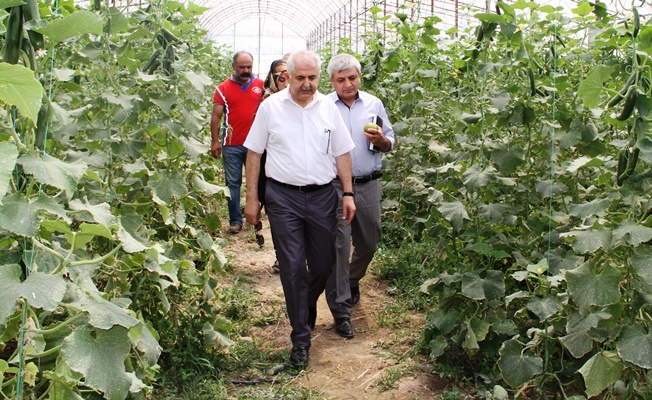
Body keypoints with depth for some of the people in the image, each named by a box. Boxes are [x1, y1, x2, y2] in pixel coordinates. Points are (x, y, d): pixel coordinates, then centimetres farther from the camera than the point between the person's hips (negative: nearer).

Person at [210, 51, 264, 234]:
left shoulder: (262, 86, 4)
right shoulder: (223, 88, 1)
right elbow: (216, 116, 0)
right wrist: (215, 141, -6)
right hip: (231, 145, -1)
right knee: (233, 183, 4)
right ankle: (235, 220, 12)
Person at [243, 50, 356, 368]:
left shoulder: (328, 108, 6)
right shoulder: (271, 106, -1)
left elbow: (342, 152, 10)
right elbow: (254, 153, 2)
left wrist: (348, 193, 3)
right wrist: (252, 198, -1)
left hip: (322, 195, 3)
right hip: (283, 197, -2)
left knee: (324, 263, 10)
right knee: (292, 267, -2)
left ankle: (306, 306, 41)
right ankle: (301, 337, 10)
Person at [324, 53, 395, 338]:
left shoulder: (374, 104, 8)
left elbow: (389, 143, 13)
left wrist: (380, 140, -10)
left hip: (369, 185, 4)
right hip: (335, 186, -3)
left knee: (368, 243, 14)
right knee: (338, 247, -4)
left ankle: (353, 280, 45)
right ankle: (341, 310, 5)